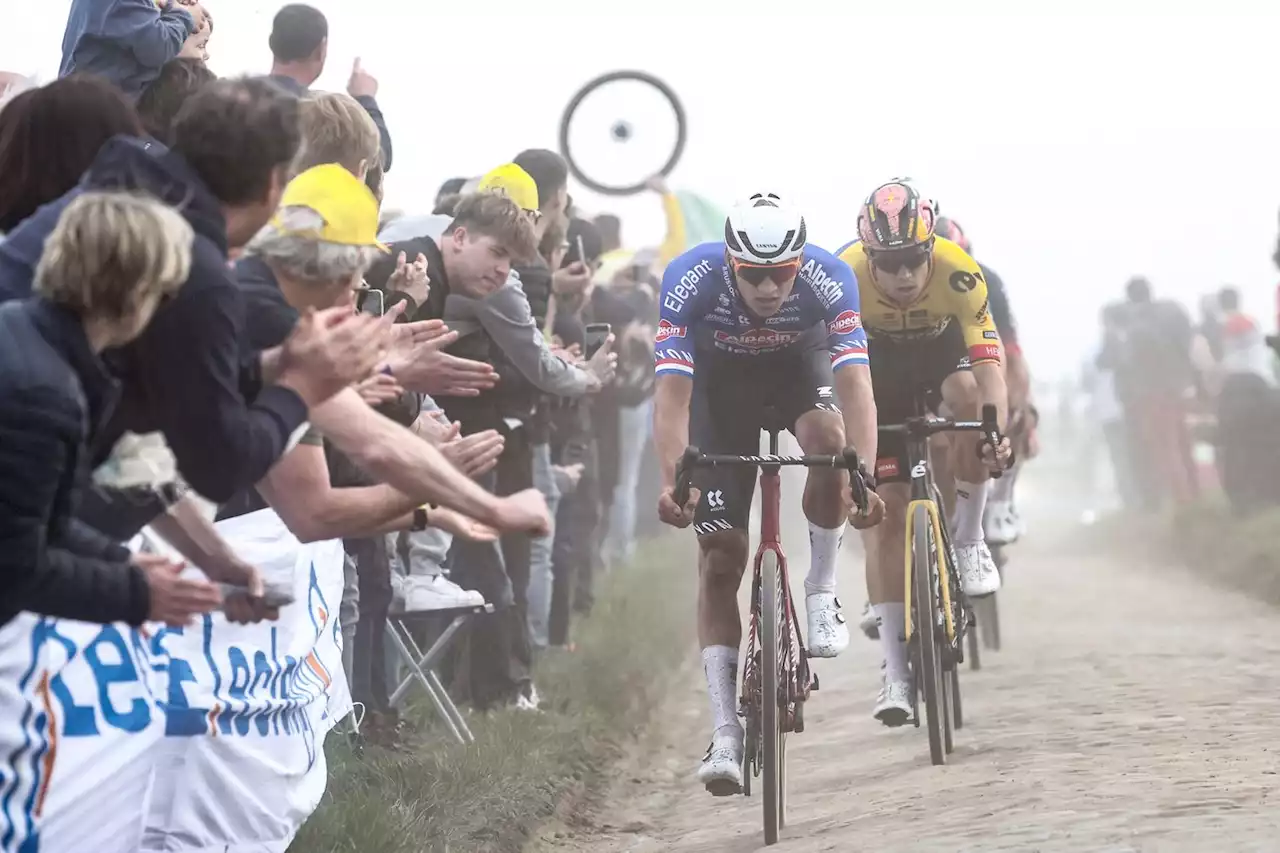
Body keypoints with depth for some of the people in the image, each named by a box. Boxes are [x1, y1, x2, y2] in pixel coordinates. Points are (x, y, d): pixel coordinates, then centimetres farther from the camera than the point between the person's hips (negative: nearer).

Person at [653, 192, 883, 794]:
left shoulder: (829, 279, -34)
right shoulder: (692, 279, -35)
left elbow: (854, 382, -41)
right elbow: (672, 390, -39)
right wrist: (673, 480, -53)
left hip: (799, 360, 0)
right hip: (720, 375, 0)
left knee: (829, 440, -35)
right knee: (720, 555, -9)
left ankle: (821, 593, -11)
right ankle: (726, 733, -8)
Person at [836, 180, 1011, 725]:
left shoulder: (958, 273, -34)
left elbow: (988, 363, -38)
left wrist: (998, 430, -54)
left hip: (943, 347, 0)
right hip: (879, 361, 0)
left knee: (969, 397, -37)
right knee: (885, 513, -9)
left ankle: (967, 541, -14)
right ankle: (895, 672, -5)